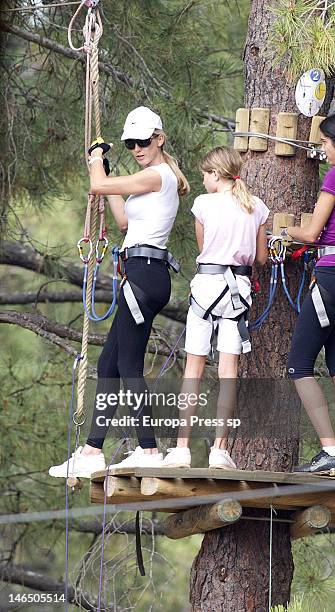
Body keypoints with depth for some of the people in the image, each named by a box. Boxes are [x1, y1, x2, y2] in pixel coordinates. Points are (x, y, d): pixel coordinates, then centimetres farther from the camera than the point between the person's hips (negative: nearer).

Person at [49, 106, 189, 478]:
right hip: (146, 276, 10)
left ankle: (149, 450, -7)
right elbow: (125, 221, 28)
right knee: (108, 364, 9)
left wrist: (96, 161, 10)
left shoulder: (156, 175, -10)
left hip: (145, 275, -10)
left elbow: (97, 186, -12)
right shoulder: (161, 178, 21)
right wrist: (104, 171, 28)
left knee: (129, 366, -8)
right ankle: (92, 451, 9)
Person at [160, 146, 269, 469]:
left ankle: (182, 447, -1)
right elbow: (262, 257, 13)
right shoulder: (256, 207, 5)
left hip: (207, 283, -2)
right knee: (229, 368, 1)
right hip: (240, 286, 2)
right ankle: (220, 449, -5)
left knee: (193, 366, 2)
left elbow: (202, 247, 10)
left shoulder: (204, 203, -4)